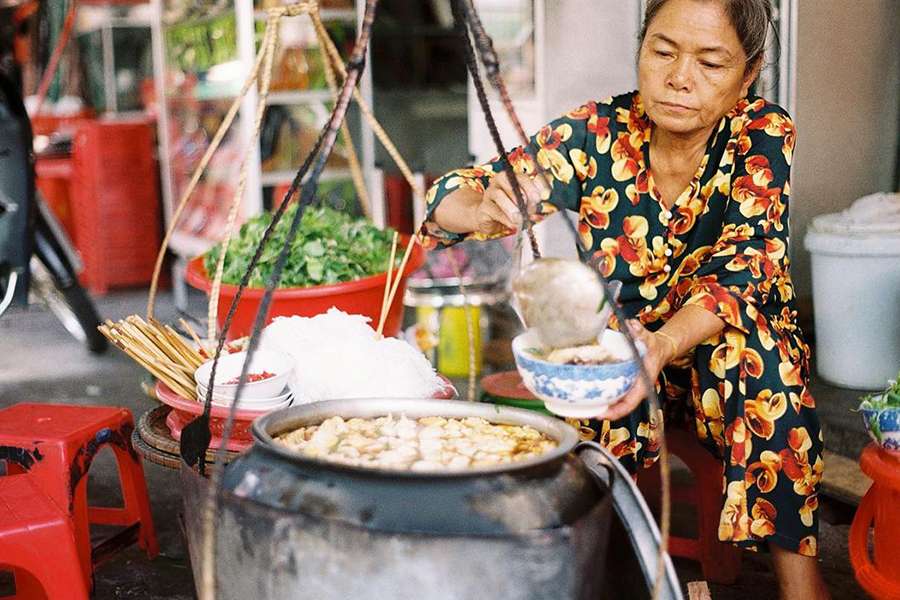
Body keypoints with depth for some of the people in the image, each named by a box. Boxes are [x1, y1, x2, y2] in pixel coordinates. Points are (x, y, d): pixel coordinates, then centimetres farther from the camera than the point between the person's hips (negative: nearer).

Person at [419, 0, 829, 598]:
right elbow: (448, 200, -17)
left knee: (750, 338, -33)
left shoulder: (762, 136, -15)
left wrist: (663, 343, -48)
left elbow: (737, 274, -27)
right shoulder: (599, 134, -13)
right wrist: (488, 210, -42)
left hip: (727, 363, 0)